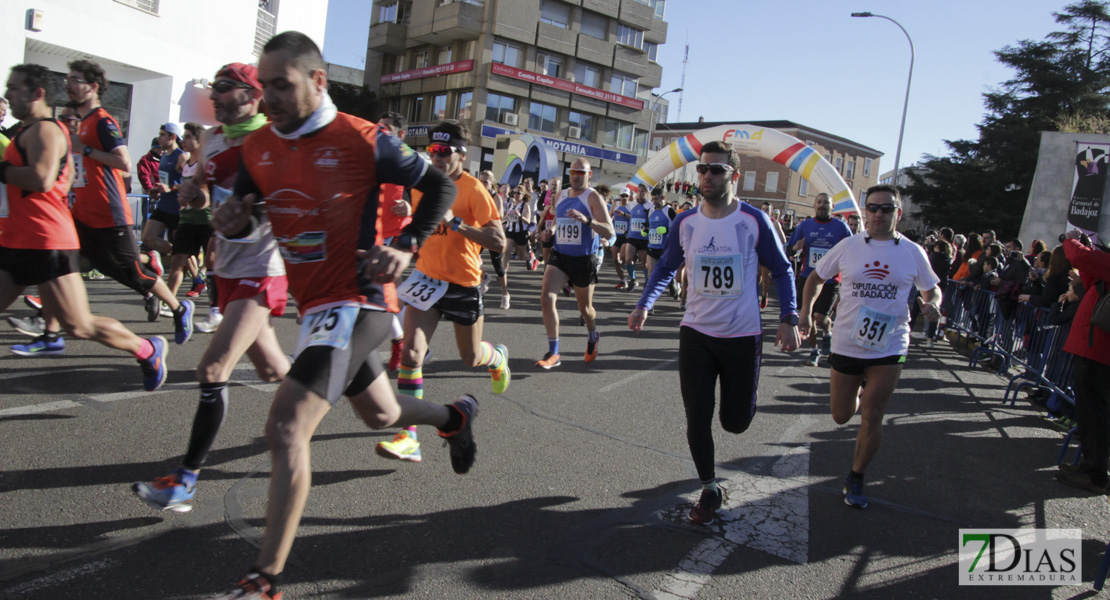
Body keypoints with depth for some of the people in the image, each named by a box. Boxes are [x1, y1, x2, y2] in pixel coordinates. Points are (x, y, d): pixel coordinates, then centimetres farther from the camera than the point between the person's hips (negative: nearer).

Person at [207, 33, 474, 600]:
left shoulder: (361, 140, -13)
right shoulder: (257, 147, 4)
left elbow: (440, 186, -3)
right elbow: (243, 209, 15)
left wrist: (406, 245, -16)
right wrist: (234, 220, -9)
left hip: (356, 301, -8)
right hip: (316, 304, 8)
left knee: (286, 428, -19)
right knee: (380, 412, 25)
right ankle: (456, 416, 55)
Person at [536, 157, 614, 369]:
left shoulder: (593, 197, -10)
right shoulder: (561, 196, 8)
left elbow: (609, 231, -19)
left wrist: (586, 220, -34)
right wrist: (550, 233, 4)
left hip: (584, 260, -4)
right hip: (559, 256, 4)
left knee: (585, 308, 12)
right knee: (546, 298, -16)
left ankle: (593, 337, 46)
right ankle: (553, 353, -10)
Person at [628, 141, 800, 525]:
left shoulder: (754, 221, -9)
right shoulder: (685, 223, -1)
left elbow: (782, 270, 2)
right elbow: (665, 268, 12)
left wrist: (788, 319, -9)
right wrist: (644, 305, -4)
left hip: (743, 336, -2)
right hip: (696, 333, 2)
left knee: (735, 422, 6)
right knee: (697, 419, 1)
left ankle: (740, 397, 44)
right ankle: (709, 490, 22)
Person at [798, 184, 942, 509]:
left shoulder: (913, 253, -1)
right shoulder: (848, 247, -2)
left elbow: (931, 289, 12)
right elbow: (816, 277, 9)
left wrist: (933, 305, -11)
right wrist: (806, 310, -6)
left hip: (889, 347, -1)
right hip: (847, 344, 1)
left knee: (872, 419, -1)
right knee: (841, 416, 11)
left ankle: (856, 478, 19)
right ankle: (860, 398, 47)